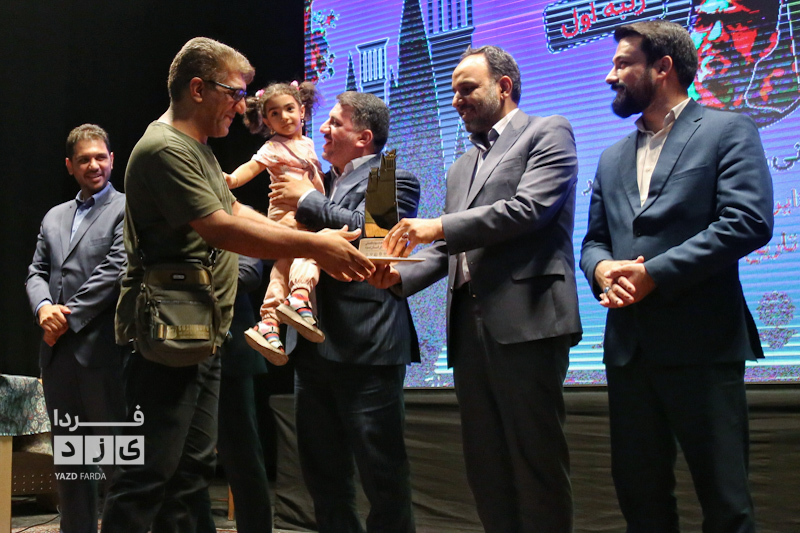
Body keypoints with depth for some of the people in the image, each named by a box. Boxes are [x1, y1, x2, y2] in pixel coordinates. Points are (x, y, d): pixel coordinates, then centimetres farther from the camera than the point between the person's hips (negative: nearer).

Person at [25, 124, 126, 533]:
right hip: (58, 351, 6)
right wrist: (44, 307, -8)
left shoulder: (128, 209, -1)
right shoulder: (54, 217, 19)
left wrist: (70, 316, -11)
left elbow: (116, 269, -11)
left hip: (102, 348, -6)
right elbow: (36, 272, 14)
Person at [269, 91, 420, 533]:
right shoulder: (324, 184, 19)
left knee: (382, 475, -1)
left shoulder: (394, 181, -2)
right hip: (313, 346, 8)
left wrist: (307, 201, -11)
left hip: (365, 345, -8)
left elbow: (370, 230, -20)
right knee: (322, 475, 14)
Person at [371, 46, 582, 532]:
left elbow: (529, 208, -11)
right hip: (469, 324, 7)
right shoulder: (461, 168, 26)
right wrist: (401, 274, 4)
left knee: (537, 462, -6)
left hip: (525, 319, -7)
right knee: (485, 466, 8)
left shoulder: (548, 133, 4)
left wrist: (440, 226, -16)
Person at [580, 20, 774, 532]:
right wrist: (602, 269, -6)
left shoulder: (728, 131, 1)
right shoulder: (613, 159, 20)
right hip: (629, 347, 6)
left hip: (702, 342, -6)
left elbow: (748, 222, -12)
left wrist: (655, 274, -15)